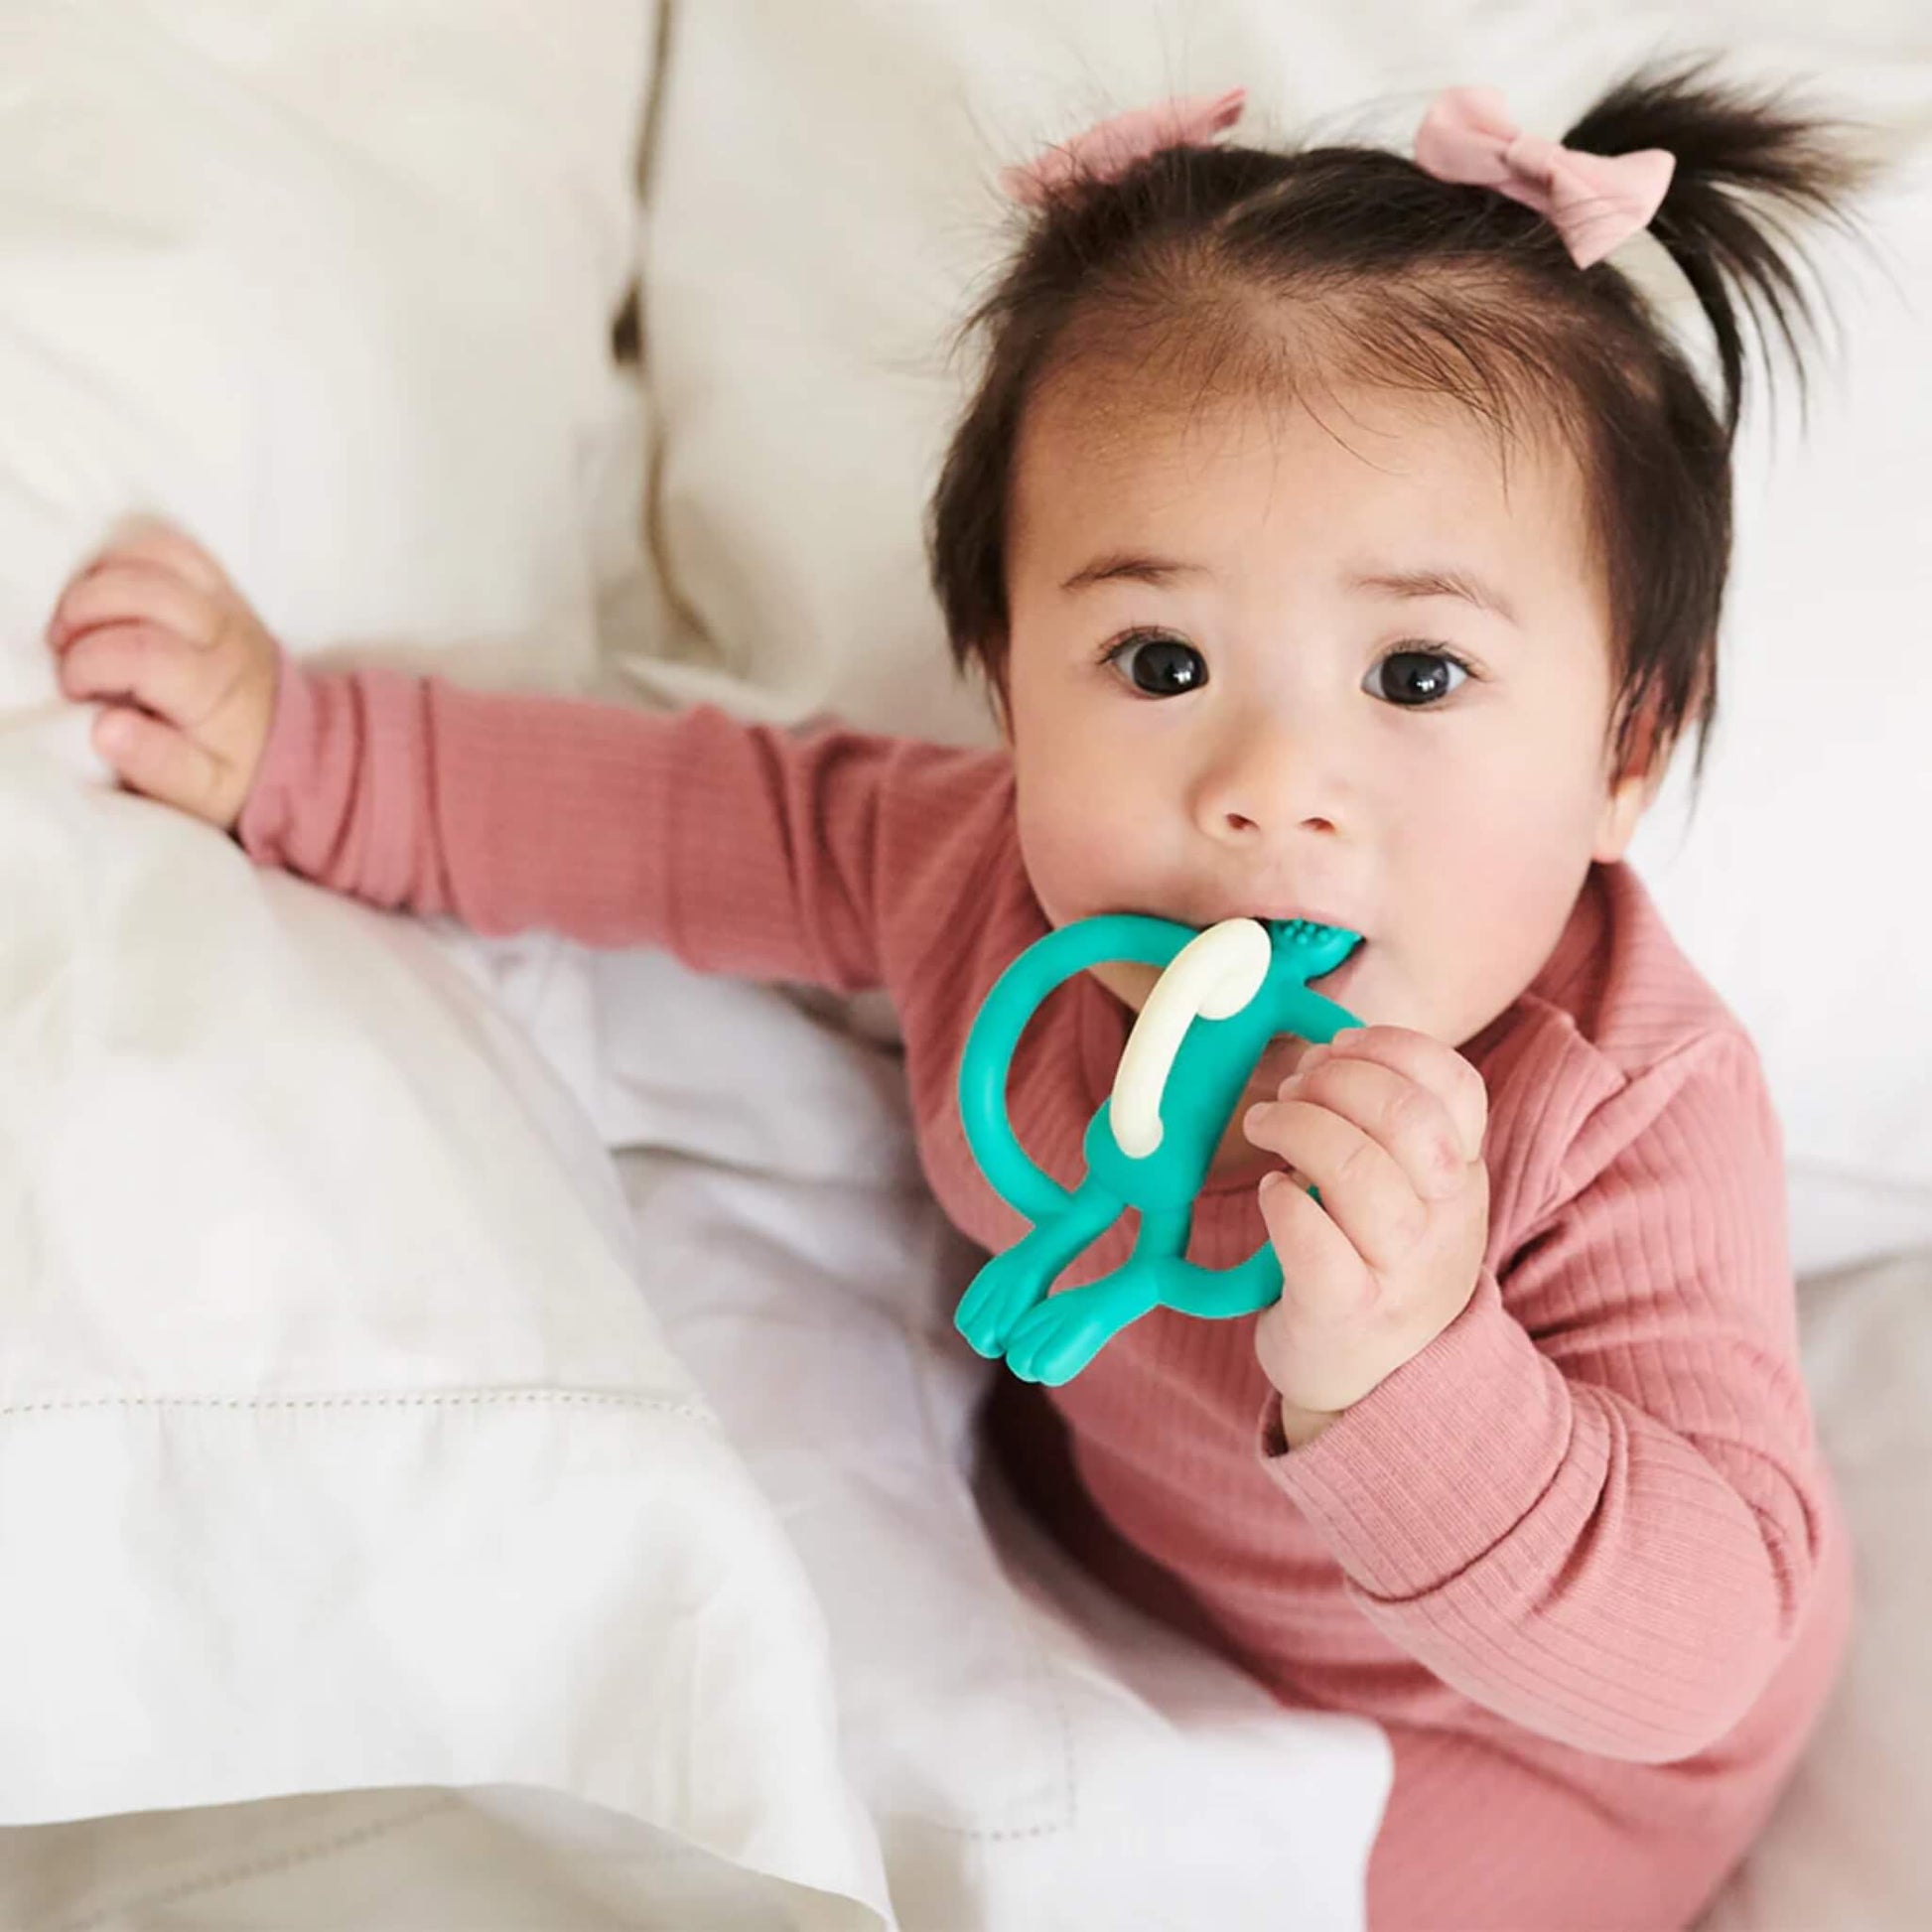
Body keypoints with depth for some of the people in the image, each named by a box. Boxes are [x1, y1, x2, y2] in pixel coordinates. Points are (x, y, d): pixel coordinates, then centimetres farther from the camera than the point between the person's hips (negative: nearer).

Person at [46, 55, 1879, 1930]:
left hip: (1505, 1744, -4)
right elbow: (714, 807, -6)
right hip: (1100, 1501, 5)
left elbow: (1699, 1649, -40)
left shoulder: (1632, 1125, -39)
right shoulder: (998, 867, -25)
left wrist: (1402, 1380, -59)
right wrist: (293, 752, -9)